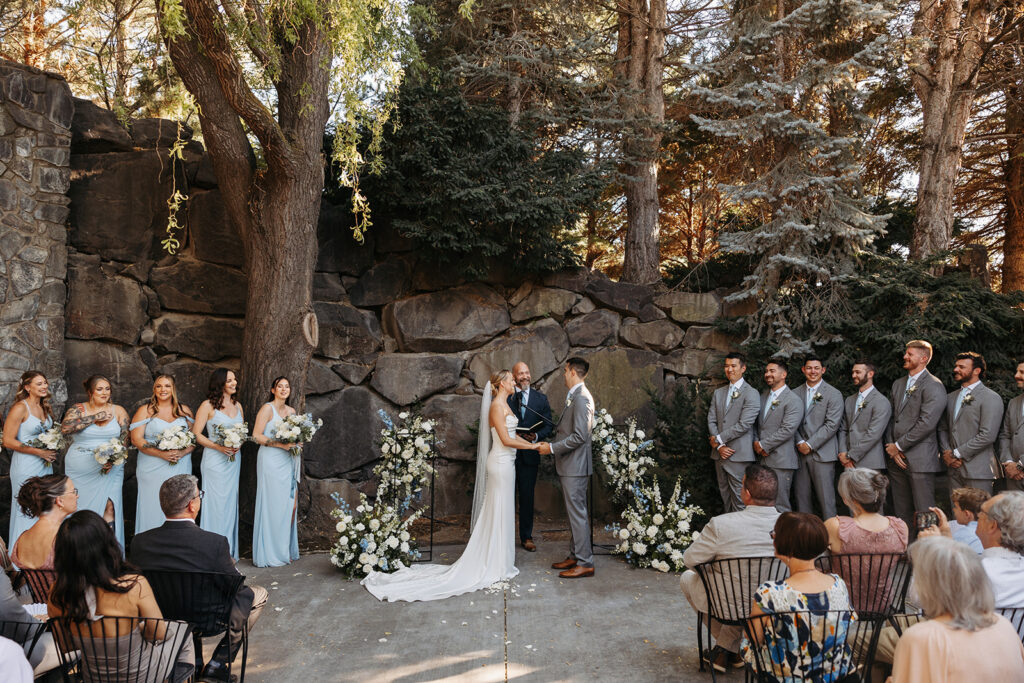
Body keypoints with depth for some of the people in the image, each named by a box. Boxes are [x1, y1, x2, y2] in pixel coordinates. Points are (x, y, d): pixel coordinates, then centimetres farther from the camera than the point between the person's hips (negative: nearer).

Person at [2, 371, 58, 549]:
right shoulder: (20, 408, -13)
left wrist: (52, 451, 7)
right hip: (26, 466, -7)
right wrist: (39, 452, -16)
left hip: (45, 464, 7)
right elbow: (8, 441, -15)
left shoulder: (45, 407, 9)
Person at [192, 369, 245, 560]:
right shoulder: (208, 405, -6)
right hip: (214, 460, -5)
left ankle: (229, 552, 17)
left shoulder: (237, 405, 12)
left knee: (230, 502, 8)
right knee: (215, 503, -5)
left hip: (234, 460, 6)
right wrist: (219, 447, -17)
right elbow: (196, 434, -8)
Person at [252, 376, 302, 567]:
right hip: (271, 461, -6)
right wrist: (280, 444, -18)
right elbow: (256, 435, -11)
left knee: (289, 505, 4)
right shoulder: (267, 409, -5)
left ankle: (285, 551, 14)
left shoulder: (291, 411, 14)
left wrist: (295, 444, 2)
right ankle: (269, 554, 4)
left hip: (287, 462, 6)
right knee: (272, 505, -5)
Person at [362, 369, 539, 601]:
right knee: (500, 511, -2)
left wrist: (532, 443, 11)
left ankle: (495, 561, 24)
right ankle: (497, 564, 8)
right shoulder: (496, 406, -17)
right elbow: (506, 439, -20)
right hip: (501, 462, -10)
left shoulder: (504, 405, 14)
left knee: (499, 511, 14)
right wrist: (532, 446, -12)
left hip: (505, 461, 10)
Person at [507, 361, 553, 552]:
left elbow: (549, 425, 6)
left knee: (527, 498, 10)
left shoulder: (541, 399, 6)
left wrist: (536, 436, -13)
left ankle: (526, 537, 22)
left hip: (529, 456, 2)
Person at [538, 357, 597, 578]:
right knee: (573, 513, 16)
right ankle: (575, 556, 26)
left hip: (575, 466, -10)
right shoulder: (574, 397, 15)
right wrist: (551, 444, 14)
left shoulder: (581, 398, -18)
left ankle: (585, 564, 3)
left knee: (578, 514, -4)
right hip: (569, 465, 10)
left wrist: (552, 448, -18)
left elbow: (579, 436, -24)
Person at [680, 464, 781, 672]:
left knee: (688, 577, 25)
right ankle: (726, 648, 33)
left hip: (730, 606, -4)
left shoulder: (720, 524, -24)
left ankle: (729, 649, 31)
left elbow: (690, 560, -9)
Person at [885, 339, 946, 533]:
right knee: (901, 512, 11)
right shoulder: (898, 384, 17)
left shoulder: (933, 386, -7)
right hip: (897, 459, 7)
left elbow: (926, 423, -16)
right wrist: (891, 447, 1)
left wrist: (899, 446, -10)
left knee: (924, 514, -4)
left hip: (919, 460, -7)